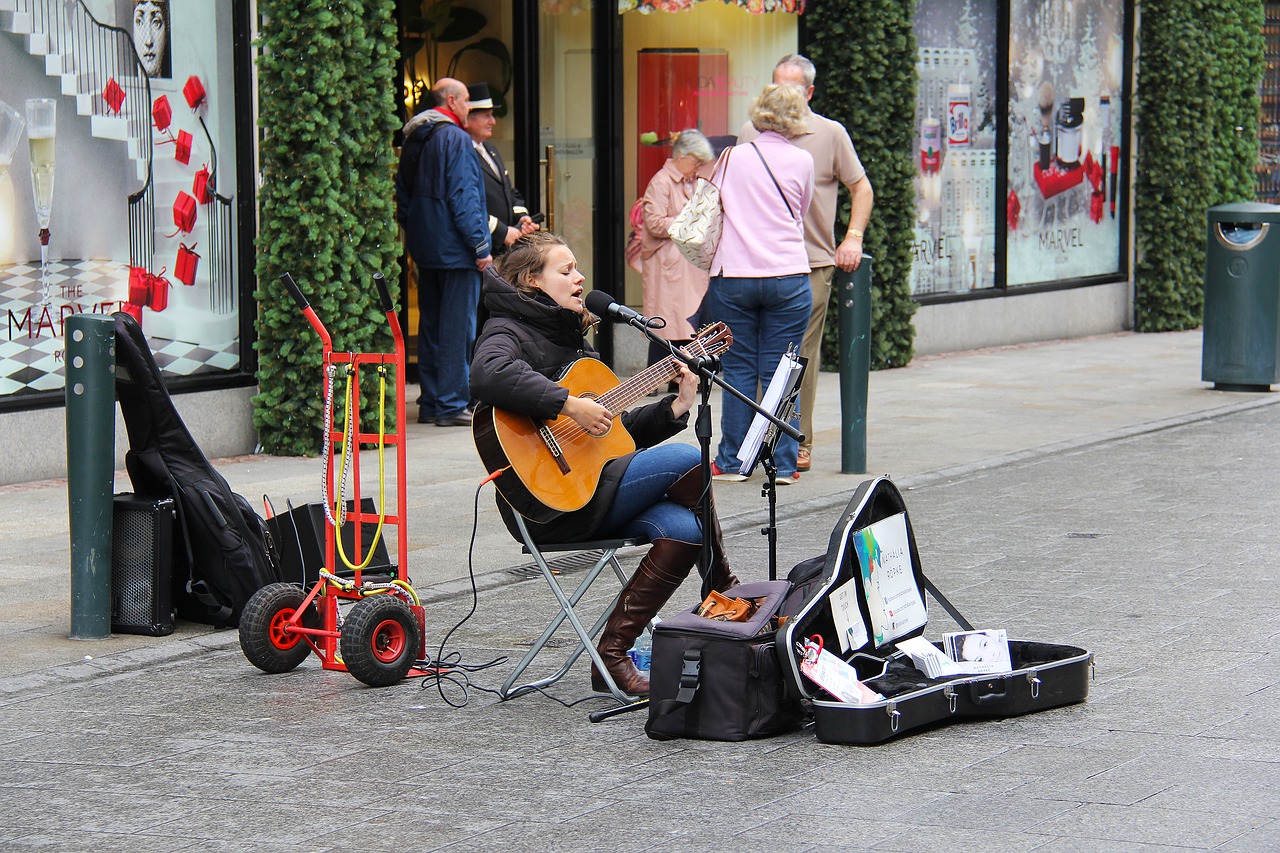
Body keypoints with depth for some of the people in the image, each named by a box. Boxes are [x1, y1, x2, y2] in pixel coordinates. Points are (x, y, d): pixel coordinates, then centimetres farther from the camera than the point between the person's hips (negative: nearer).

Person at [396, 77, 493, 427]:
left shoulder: (413, 138, 13)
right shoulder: (455, 138, -13)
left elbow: (403, 193, 18)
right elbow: (463, 196, -18)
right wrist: (480, 245, -16)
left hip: (424, 249, 9)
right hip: (454, 248, -9)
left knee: (430, 324, 12)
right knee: (458, 326, -6)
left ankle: (430, 403, 15)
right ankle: (451, 405, -6)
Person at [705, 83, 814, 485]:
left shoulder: (732, 157, 6)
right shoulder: (801, 161, 2)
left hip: (732, 277, 1)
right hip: (787, 277, -1)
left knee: (737, 372, 5)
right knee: (780, 374, 3)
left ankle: (732, 462, 8)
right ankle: (783, 464, 4)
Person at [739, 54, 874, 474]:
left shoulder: (831, 134, 5)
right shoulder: (752, 133, 10)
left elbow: (861, 188, 10)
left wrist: (853, 237, -2)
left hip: (811, 262, -2)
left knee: (803, 355, -1)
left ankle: (799, 444, 5)